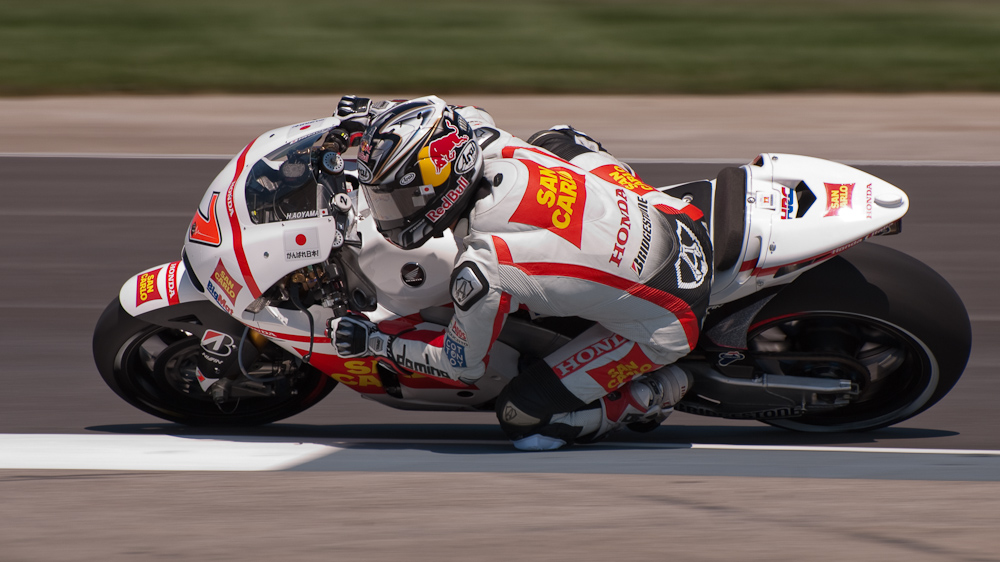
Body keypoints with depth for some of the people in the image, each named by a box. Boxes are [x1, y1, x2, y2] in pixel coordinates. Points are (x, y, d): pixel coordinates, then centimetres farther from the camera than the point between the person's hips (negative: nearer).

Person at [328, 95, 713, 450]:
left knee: (521, 417, -2)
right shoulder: (494, 145, -10)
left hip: (663, 326, -7)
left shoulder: (480, 268, -28)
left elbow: (461, 366, -8)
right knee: (555, 139, 25)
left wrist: (372, 342, 2)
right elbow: (456, 123, 18)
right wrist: (376, 121, 21)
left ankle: (652, 394, 10)